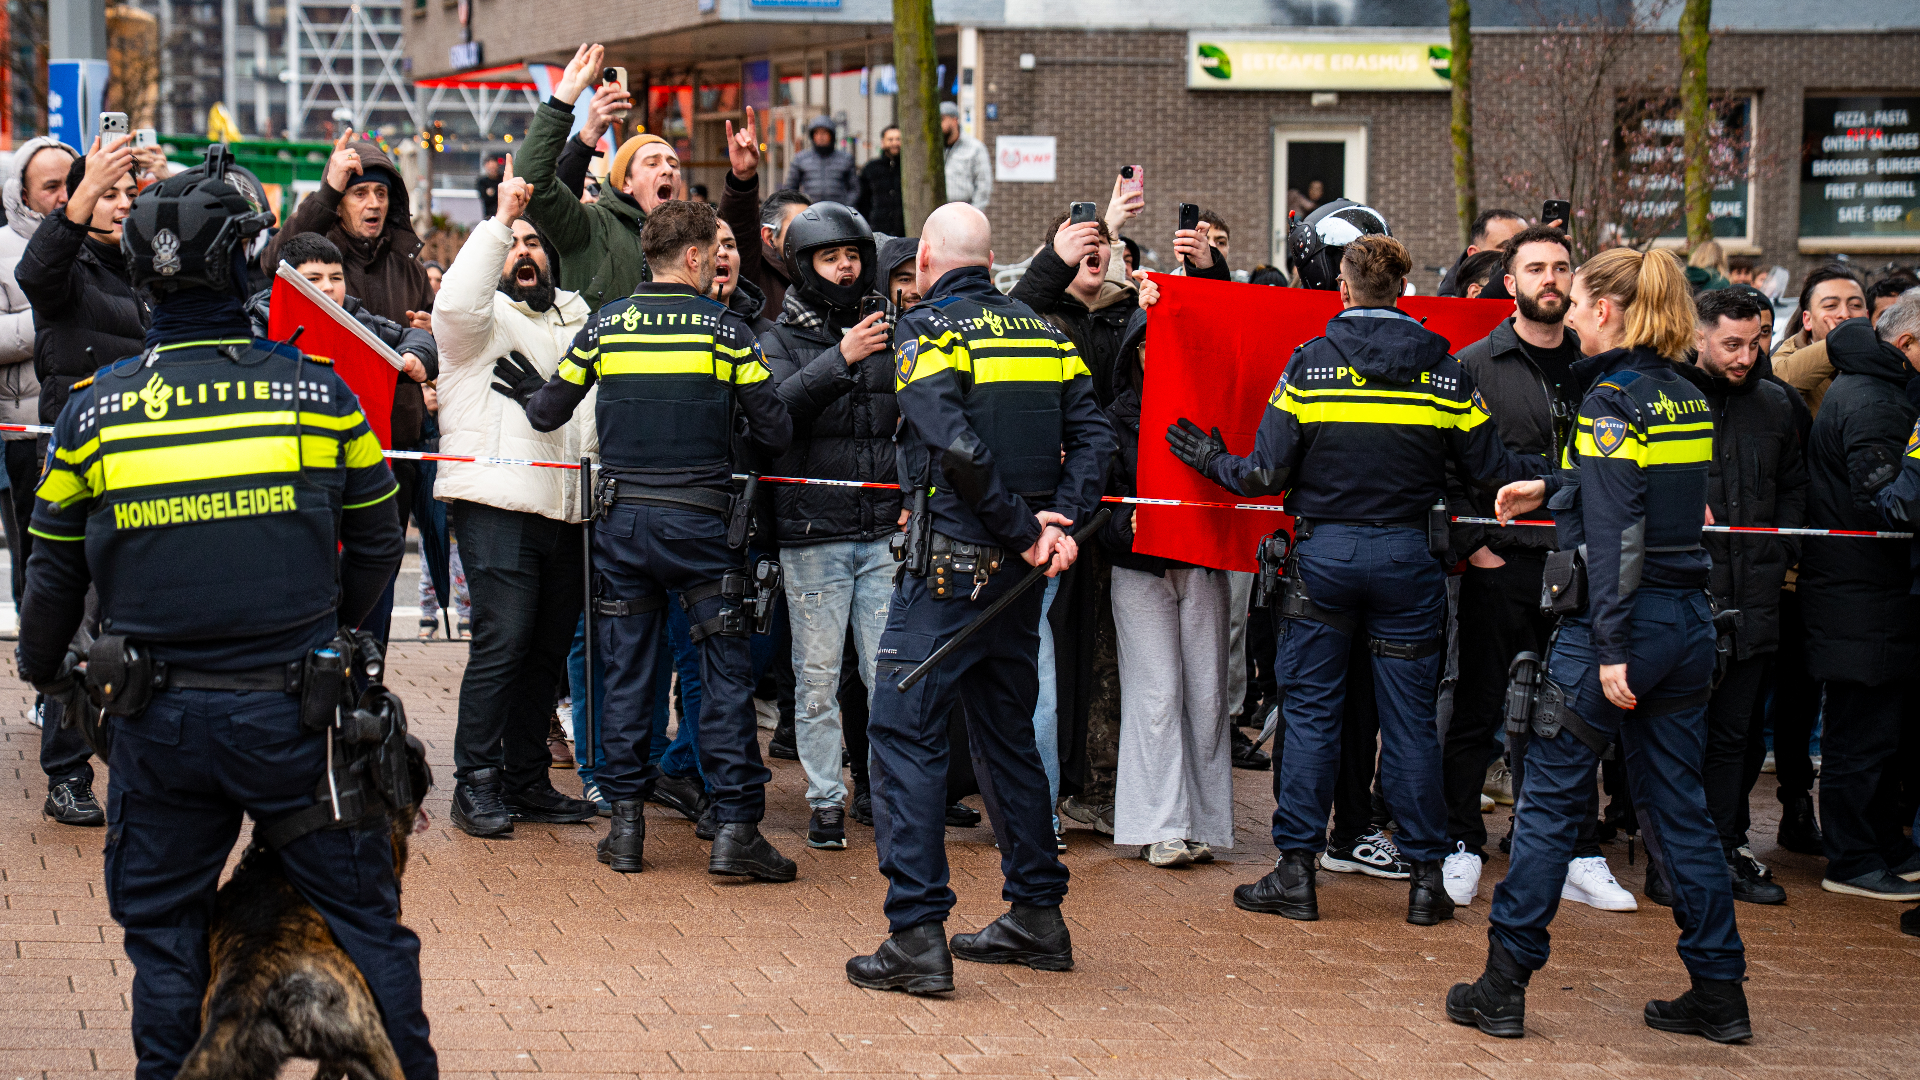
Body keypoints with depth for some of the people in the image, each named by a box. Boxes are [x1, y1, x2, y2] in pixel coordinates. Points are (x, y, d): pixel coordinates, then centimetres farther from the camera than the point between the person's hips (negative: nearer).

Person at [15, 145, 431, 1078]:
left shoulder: (94, 409, -3)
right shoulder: (317, 391, -5)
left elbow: (56, 569, 7)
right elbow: (377, 541, 7)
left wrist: (42, 668, 27)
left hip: (160, 720, 1)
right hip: (295, 710, -1)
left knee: (163, 931, 15)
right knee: (362, 915, 10)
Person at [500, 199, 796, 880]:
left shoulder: (603, 326, 3)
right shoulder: (726, 330, -3)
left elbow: (548, 413, 9)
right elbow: (775, 433, -4)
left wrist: (525, 391, 30)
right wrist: (734, 441, 18)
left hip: (623, 518, 3)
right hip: (700, 520, -3)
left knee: (626, 671, 9)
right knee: (724, 673, 1)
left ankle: (625, 824, 10)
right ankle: (735, 829, -3)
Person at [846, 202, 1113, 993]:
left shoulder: (927, 330, -8)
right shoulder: (1043, 332, 12)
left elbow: (958, 446, -21)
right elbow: (1092, 435, 3)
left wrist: (1024, 531, -14)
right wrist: (1061, 520, -6)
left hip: (951, 564, -7)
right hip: (1018, 572, 7)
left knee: (906, 734, -4)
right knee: (1008, 733, 18)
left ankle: (917, 934, -10)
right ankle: (1037, 915, 23)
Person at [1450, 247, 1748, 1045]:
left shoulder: (1612, 400, -13)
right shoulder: (1686, 396, 11)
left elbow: (1616, 533, -19)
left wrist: (1610, 649, -21)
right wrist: (1551, 489, 35)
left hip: (1623, 618, -7)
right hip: (1688, 620, 8)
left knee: (1548, 799, 2)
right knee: (1677, 804, 12)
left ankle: (1505, 986, 6)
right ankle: (1719, 992, 12)